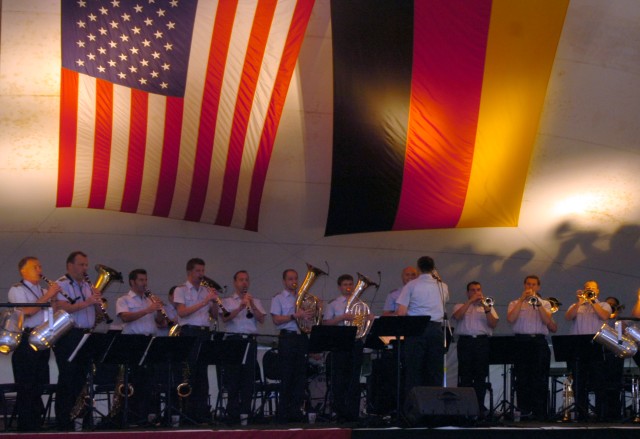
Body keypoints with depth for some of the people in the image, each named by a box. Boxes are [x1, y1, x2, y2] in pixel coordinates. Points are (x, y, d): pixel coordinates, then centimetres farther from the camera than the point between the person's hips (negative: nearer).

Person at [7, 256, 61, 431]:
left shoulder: (43, 291, 21)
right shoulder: (17, 290, 0)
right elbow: (27, 311, -16)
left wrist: (53, 299, -1)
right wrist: (47, 296, -14)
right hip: (25, 342, -7)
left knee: (39, 384, 8)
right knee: (26, 387, -6)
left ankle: (36, 425, 14)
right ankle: (25, 427, -4)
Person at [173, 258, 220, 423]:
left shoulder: (206, 290, 16)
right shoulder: (181, 290, 0)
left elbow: (214, 315, 16)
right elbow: (182, 312, -15)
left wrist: (214, 301, -3)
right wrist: (204, 302, -19)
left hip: (204, 333, 5)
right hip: (189, 333, -5)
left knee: (202, 373, 6)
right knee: (189, 374, -5)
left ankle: (202, 412, 8)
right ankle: (188, 413, -3)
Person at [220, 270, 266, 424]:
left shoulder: (255, 302, 18)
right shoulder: (227, 302, 11)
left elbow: (261, 319, 4)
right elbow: (225, 318, -8)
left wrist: (252, 306, -10)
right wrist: (240, 307, -20)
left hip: (250, 340, 2)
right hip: (233, 340, -2)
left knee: (249, 378, -1)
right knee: (233, 377, -3)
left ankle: (245, 413, 2)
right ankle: (233, 414, 1)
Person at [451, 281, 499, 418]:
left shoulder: (488, 307, 19)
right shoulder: (460, 306, 16)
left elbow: (493, 324, 5)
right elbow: (457, 316, -8)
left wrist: (486, 309, -9)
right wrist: (470, 301, -8)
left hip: (483, 342, 1)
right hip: (465, 341, -1)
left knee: (481, 377, -2)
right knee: (465, 377, -4)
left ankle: (479, 407, 2)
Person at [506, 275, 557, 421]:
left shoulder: (545, 303, 16)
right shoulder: (515, 303, 14)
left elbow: (547, 320, -2)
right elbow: (510, 319, -6)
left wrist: (538, 303, -10)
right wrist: (522, 300, -7)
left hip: (539, 342, 0)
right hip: (521, 342, 0)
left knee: (540, 379, -5)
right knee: (522, 379, -4)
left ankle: (539, 413, -3)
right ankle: (524, 412, -1)